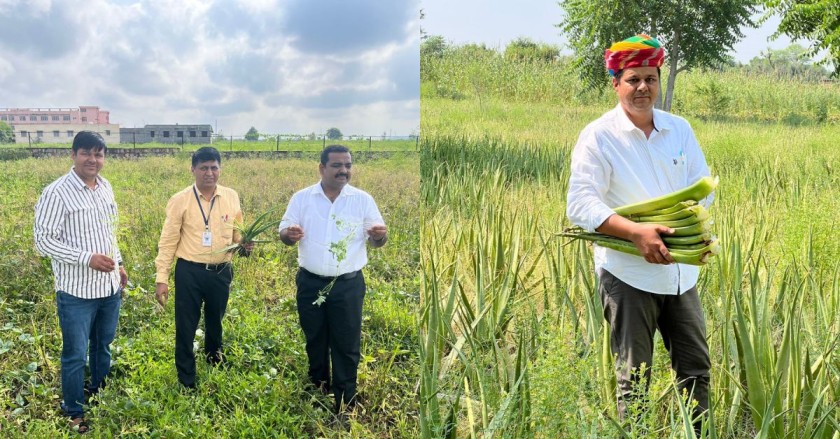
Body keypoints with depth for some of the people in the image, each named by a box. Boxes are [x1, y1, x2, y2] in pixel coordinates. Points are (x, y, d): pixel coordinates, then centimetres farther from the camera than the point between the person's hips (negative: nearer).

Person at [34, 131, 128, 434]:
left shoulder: (106, 187, 5)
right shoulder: (56, 193, -16)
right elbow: (43, 241, -17)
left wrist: (119, 264, 17)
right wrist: (87, 258, -24)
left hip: (110, 286, 6)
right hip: (77, 291, -6)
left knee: (104, 347, 21)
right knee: (75, 355, 7)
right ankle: (74, 414, 26)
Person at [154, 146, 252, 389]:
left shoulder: (231, 197, 0)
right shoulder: (180, 200, -9)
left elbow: (237, 232, 12)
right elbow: (167, 242, -7)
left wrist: (244, 244, -10)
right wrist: (161, 278, -10)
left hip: (221, 272, 3)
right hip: (189, 272, -3)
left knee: (215, 324, 23)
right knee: (185, 329, 6)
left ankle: (214, 364, 49)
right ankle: (186, 383, 24)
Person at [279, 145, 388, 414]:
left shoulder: (363, 200, -2)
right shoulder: (301, 198, 0)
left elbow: (376, 242, 2)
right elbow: (283, 233, 2)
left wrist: (381, 236, -22)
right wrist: (289, 234, -22)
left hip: (348, 284, -1)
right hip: (310, 283, 1)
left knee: (347, 344, 4)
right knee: (314, 339, 17)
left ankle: (345, 402, 19)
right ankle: (318, 389, 39)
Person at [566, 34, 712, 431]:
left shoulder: (680, 129, 6)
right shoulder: (597, 137, -9)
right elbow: (580, 205, -16)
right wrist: (636, 232, -26)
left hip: (680, 270, 5)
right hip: (627, 273, -5)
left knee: (696, 367, 14)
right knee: (634, 375, 5)